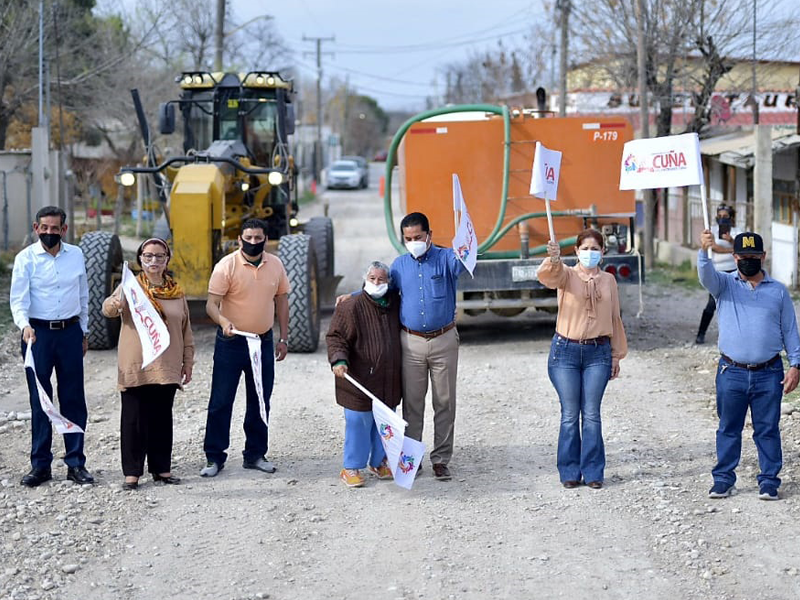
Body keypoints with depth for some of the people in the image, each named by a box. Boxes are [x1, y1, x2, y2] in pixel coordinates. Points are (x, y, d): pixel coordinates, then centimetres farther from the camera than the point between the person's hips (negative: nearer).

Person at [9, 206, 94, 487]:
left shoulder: (76, 255, 6)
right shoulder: (26, 258, -4)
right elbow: (18, 298, -9)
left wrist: (83, 332, 15)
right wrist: (24, 326, -27)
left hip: (70, 332, 2)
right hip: (38, 333, -2)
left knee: (74, 399, 4)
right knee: (39, 401, 2)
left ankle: (76, 463, 11)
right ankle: (40, 465, 9)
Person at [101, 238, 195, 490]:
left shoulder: (176, 291, 9)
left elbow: (186, 329, 14)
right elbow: (108, 309, -18)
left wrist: (188, 361, 12)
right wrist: (114, 303, -42)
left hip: (167, 367, 3)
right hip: (135, 367, -3)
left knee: (162, 418, 10)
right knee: (135, 418, 0)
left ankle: (161, 468, 19)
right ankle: (132, 472, 4)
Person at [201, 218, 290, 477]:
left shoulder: (275, 265, 2)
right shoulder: (227, 266, -11)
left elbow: (281, 301, 11)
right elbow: (211, 304, -15)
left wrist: (284, 338, 9)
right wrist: (223, 321, -36)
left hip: (263, 340, 4)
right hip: (231, 341, -4)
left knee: (260, 401, 11)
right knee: (221, 400, -2)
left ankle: (255, 454, 22)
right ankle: (214, 457, 6)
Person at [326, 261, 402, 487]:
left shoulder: (395, 303, 8)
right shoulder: (351, 307, -10)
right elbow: (336, 337, -10)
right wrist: (338, 359, -26)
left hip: (389, 382, 6)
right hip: (360, 379, -6)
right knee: (358, 424, -2)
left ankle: (379, 462, 30)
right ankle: (352, 468, 10)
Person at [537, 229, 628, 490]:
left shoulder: (608, 280, 8)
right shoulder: (567, 275, -1)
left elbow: (614, 318, 13)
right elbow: (548, 276, -24)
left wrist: (616, 355, 12)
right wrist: (553, 259, -47)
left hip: (598, 353, 2)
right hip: (566, 351, -2)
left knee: (592, 415, 3)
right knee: (569, 415, 3)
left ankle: (593, 472, 10)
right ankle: (570, 472, 11)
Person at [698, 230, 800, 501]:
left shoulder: (778, 291, 9)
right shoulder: (725, 284, 5)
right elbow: (707, 275, -18)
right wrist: (704, 251, -39)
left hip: (769, 374, 0)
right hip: (731, 373, 0)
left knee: (768, 430, 4)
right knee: (728, 428, 6)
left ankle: (769, 481, 11)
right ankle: (723, 479, 13)